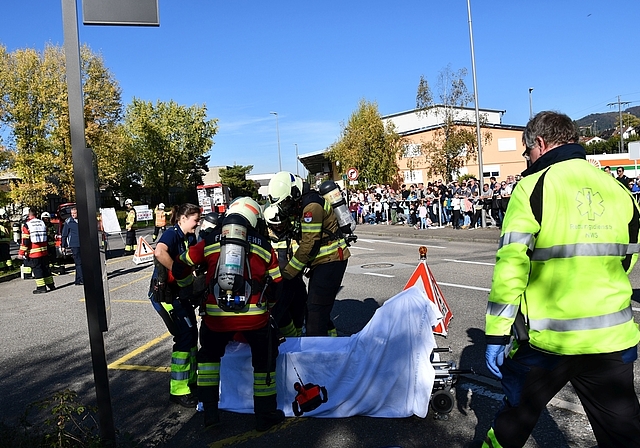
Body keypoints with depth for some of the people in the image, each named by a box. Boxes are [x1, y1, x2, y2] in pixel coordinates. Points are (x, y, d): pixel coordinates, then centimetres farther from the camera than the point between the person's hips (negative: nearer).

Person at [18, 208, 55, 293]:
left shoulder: (26, 225, -9)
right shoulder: (42, 223, 7)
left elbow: (25, 240, -12)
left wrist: (21, 252, -7)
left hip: (33, 252, -5)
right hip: (44, 251, 5)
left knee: (37, 269, 0)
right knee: (45, 267, 14)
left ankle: (41, 287, 0)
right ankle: (51, 285, 19)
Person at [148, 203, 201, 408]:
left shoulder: (190, 238, 7)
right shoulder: (171, 234, -18)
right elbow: (159, 252, -39)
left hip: (181, 293, 9)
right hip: (164, 294, -9)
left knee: (191, 334, 14)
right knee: (184, 335, -10)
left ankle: (190, 380, 31)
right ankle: (178, 391, 1)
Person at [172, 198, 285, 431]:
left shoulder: (209, 242, 10)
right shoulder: (263, 245, 10)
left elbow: (179, 267, 17)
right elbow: (276, 285, 13)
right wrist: (268, 305, 30)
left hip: (216, 316, 1)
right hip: (255, 315, -1)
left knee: (208, 354, 27)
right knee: (264, 358, 19)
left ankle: (210, 412, 28)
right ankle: (265, 415, 28)